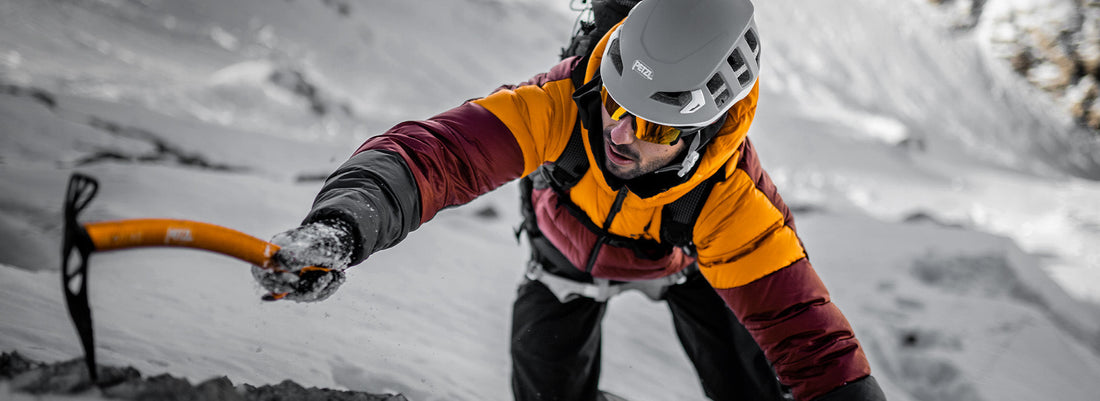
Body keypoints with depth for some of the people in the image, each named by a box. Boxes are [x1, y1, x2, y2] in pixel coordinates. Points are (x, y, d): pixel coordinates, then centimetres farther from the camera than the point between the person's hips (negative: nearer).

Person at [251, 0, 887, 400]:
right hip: (570, 253, 1)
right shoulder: (565, 105, -43)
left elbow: (804, 330, -41)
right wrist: (340, 227, -70)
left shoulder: (732, 201, -42)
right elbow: (439, 151, -53)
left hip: (687, 260, 0)